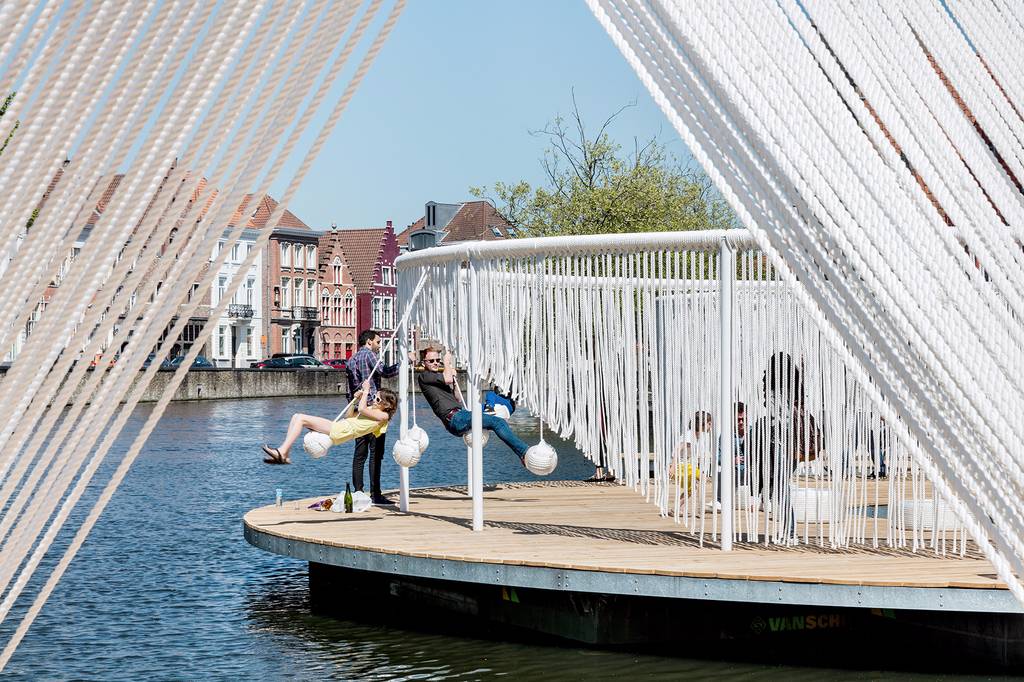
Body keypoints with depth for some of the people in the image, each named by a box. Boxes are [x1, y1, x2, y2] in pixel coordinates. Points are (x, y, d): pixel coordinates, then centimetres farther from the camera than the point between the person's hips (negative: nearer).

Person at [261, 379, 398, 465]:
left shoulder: (383, 416, -3)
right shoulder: (372, 409, 26)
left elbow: (361, 409, -16)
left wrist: (366, 391, -3)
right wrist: (355, 399, 20)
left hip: (341, 431, -10)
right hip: (338, 426, 10)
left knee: (301, 419, -19)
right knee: (296, 417, 2)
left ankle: (282, 452, -22)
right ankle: (285, 455, -5)